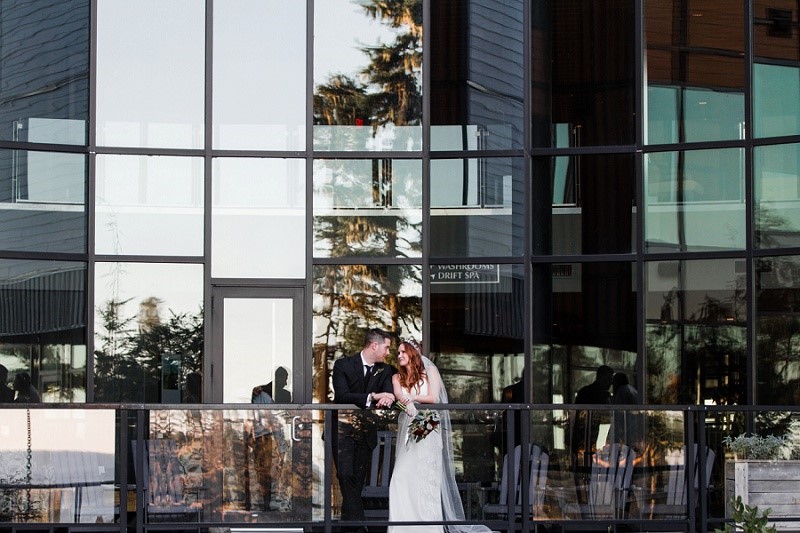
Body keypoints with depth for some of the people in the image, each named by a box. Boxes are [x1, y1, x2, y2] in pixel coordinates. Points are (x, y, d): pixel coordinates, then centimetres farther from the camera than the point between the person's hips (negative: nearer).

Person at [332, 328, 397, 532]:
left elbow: (388, 394, -5)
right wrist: (372, 397, -32)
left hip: (367, 431, 4)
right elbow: (342, 396, -19)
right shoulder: (343, 365, -7)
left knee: (358, 480, 4)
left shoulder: (385, 371, 7)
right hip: (343, 429, -4)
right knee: (346, 476, -16)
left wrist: (388, 398, -32)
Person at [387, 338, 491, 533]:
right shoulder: (397, 378, 15)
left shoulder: (430, 372, 8)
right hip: (407, 431, 3)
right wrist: (407, 403, -26)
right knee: (403, 478, -9)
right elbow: (398, 396, -6)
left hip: (427, 431, -3)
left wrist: (410, 397, -8)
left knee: (426, 478, -8)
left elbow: (433, 398, -4)